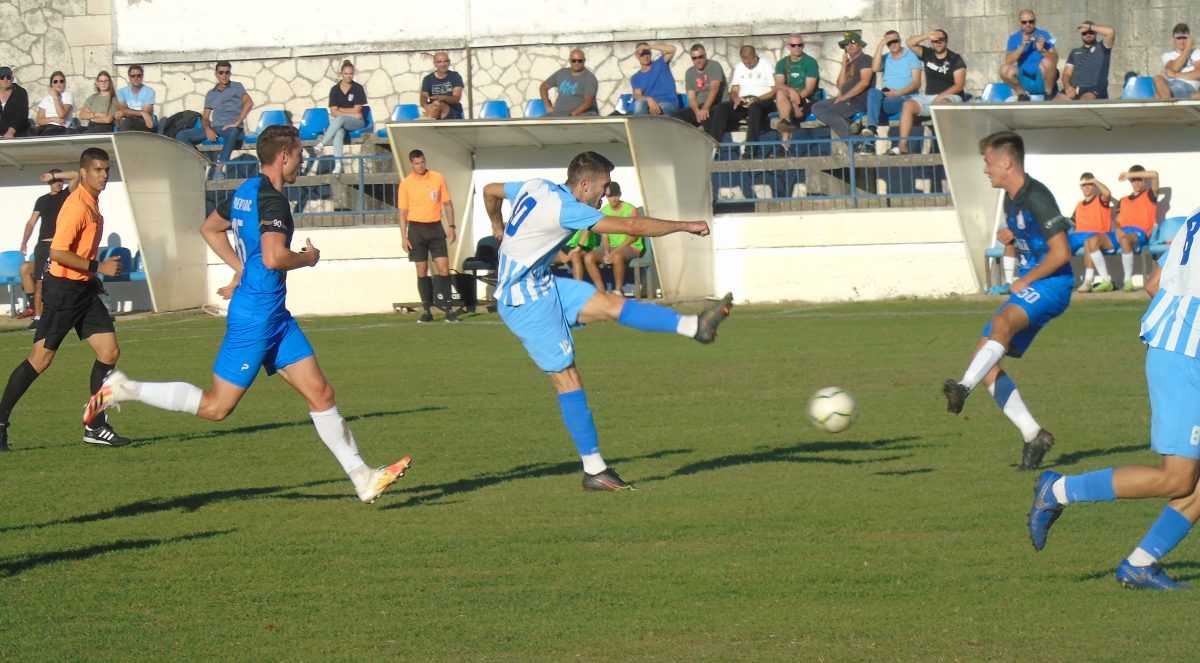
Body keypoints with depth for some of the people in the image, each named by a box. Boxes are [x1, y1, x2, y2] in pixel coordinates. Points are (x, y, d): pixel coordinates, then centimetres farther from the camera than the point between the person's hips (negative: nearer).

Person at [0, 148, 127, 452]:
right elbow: (57, 253, -24)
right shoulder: (76, 206, -18)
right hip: (63, 289, -9)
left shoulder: (92, 203, 11)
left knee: (109, 352, 1)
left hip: (84, 290, 9)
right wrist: (98, 267, -22)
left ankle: (95, 426, 6)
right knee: (40, 359, -6)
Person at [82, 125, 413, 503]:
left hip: (275, 316, 10)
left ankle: (363, 479, 5)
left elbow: (210, 228, 27)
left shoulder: (247, 191, 13)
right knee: (215, 407, -4)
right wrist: (308, 258, -10)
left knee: (320, 394, 6)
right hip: (256, 316, -10)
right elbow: (273, 257, -29)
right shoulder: (272, 199, -17)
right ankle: (124, 390, 3)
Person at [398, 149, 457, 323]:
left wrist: (451, 227, -1)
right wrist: (404, 237, -3)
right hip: (416, 228, -1)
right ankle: (427, 310, 6)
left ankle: (445, 305, 0)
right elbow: (403, 213, 3)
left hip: (435, 227, 1)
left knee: (443, 267, -7)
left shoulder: (438, 178, 2)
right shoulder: (406, 184, -1)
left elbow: (447, 204, 7)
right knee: (422, 270, 2)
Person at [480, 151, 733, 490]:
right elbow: (632, 227, -20)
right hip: (527, 302, -8)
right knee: (567, 379, -10)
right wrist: (685, 226, -11)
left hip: (542, 286, 8)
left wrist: (498, 225, 46)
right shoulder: (565, 208, -21)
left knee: (613, 304, -5)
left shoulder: (535, 188, 6)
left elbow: (490, 191, 26)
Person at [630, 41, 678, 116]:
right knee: (639, 103, -34)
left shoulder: (660, 64, 12)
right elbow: (637, 95, -1)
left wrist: (649, 47, -5)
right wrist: (649, 100, -26)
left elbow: (672, 49, -5)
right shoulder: (636, 78, 15)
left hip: (668, 103, -2)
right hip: (649, 105, 2)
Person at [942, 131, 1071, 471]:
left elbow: (1060, 252, -18)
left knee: (1003, 321, -38)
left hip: (1052, 284, -10)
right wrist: (1008, 238, 7)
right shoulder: (1011, 200, 17)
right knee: (984, 358, 1)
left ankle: (964, 388, -59)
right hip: (1027, 288, 10)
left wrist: (1025, 282, -10)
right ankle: (1034, 436, 1)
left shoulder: (1036, 197, -13)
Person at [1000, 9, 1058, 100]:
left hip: (1042, 79, -2)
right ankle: (1022, 93, 2)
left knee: (1047, 61, -32)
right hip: (1024, 80, 2)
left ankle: (1049, 93, -9)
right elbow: (1008, 61, -9)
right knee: (1004, 69, -24)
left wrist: (1042, 50, -28)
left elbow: (1055, 59, -10)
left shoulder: (1043, 35, -1)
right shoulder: (1014, 38, 3)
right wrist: (1022, 47, -21)